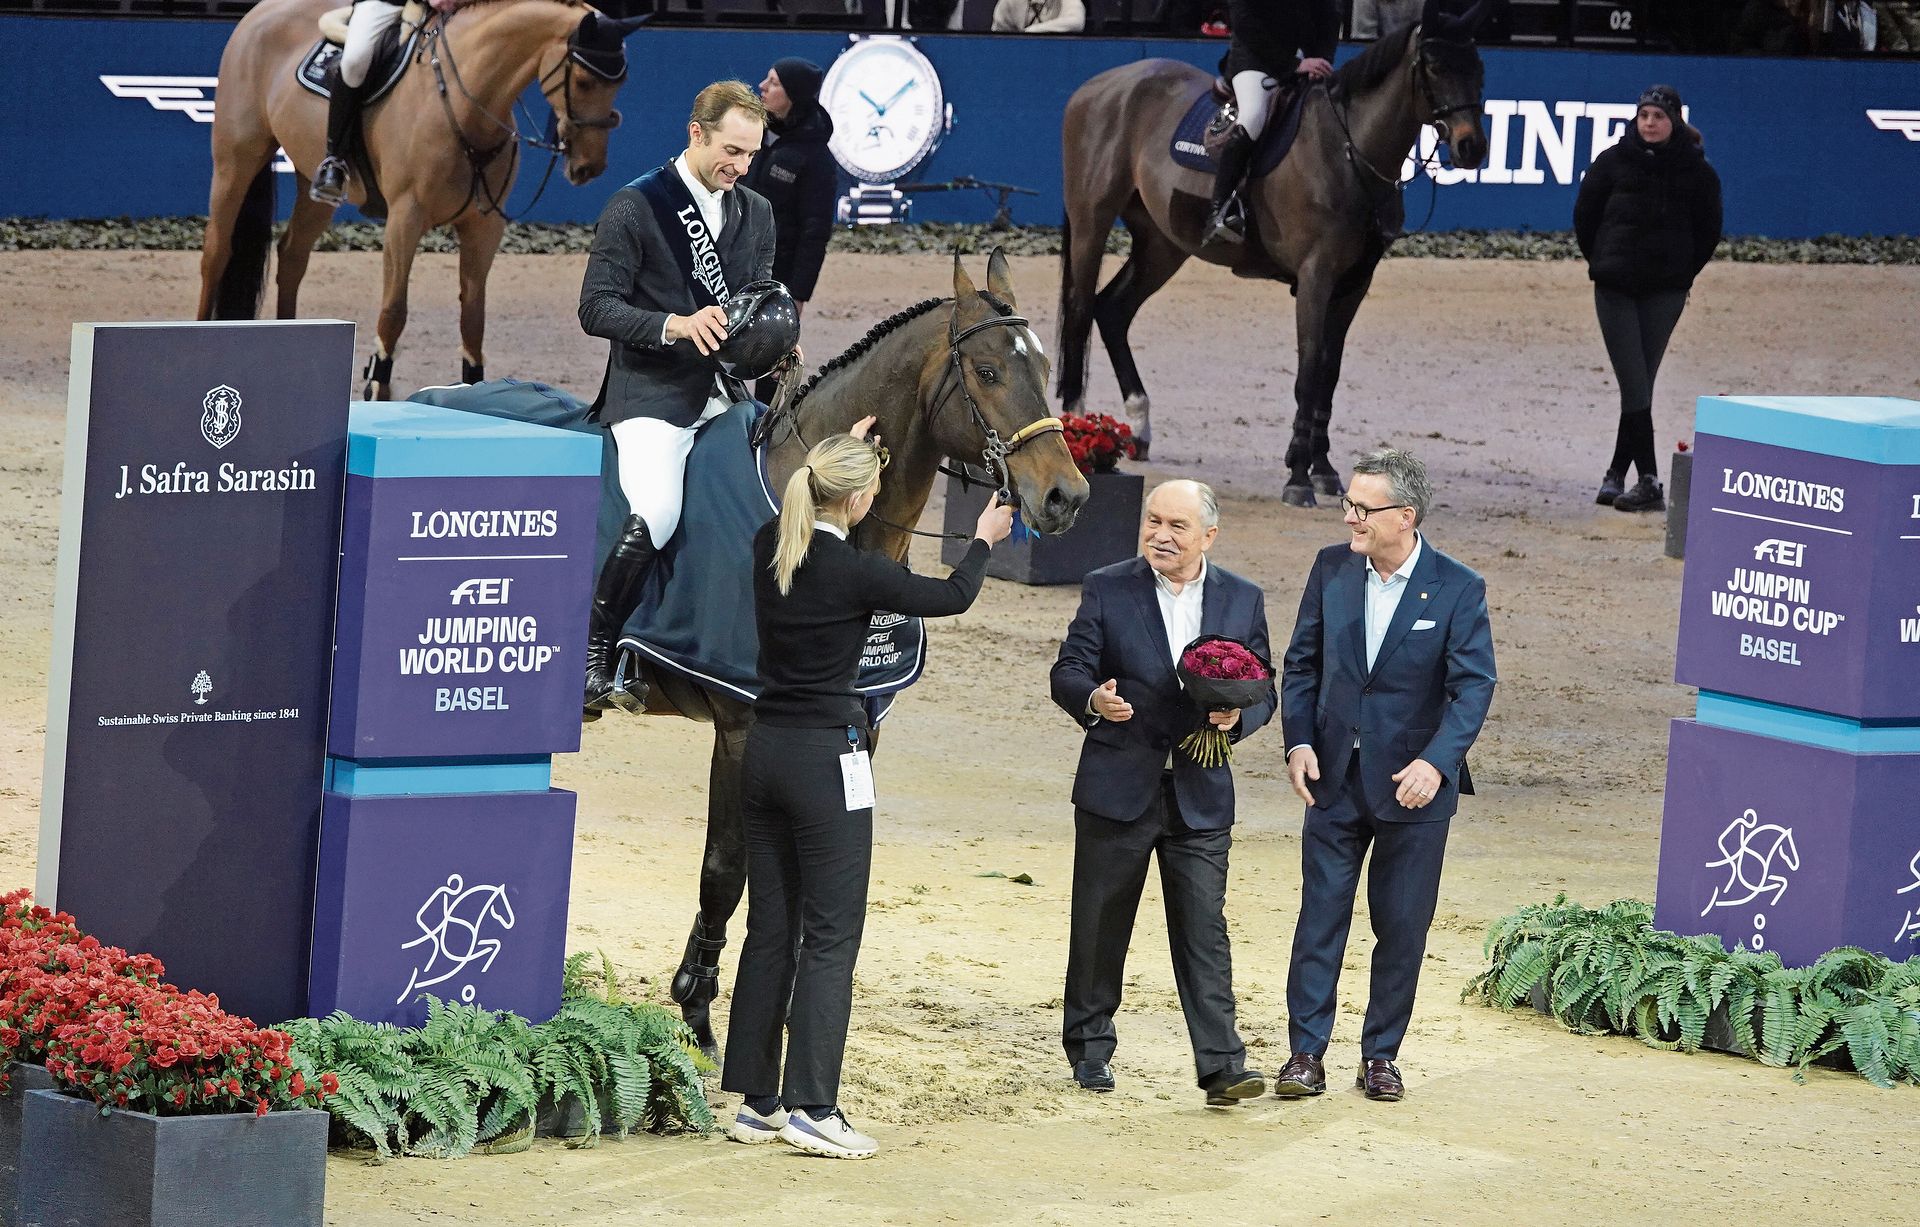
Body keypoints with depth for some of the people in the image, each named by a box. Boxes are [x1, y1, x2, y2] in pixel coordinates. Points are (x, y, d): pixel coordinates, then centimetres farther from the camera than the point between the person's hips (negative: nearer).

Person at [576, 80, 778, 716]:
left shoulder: (756, 213, 15)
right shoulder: (634, 208, -4)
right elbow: (596, 308, -7)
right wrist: (678, 325, -21)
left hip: (723, 393, 6)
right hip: (650, 394, -6)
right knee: (654, 514, -27)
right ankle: (593, 656, -14)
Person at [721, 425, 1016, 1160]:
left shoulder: (769, 549, 2)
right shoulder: (853, 573, -16)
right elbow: (951, 597, 1)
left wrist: (839, 456, 41)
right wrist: (983, 540, 21)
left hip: (767, 749, 7)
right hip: (826, 757, -7)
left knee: (770, 930, 11)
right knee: (830, 935, -3)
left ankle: (756, 1102, 13)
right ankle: (811, 1107, -6)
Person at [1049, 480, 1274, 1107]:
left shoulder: (1242, 600, 6)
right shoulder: (1106, 589, 0)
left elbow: (1263, 692, 9)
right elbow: (1067, 673, -2)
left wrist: (1239, 714, -14)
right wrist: (1093, 698, -25)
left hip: (1200, 795, 1)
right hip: (1118, 789, -1)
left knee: (1205, 931, -5)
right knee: (1100, 925, 8)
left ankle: (1222, 1066, -8)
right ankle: (1090, 1049, 23)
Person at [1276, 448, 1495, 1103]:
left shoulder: (1457, 590, -10)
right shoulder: (1332, 569, 1)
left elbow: (1474, 685, -12)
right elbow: (1301, 663, 8)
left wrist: (1437, 761, -25)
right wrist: (1298, 741, -6)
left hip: (1412, 786, -2)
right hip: (1335, 778, 2)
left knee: (1402, 927, 5)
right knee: (1320, 916, 2)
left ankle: (1381, 1054, 17)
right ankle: (1307, 1052, 8)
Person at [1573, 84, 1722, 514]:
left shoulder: (1695, 171, 1)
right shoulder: (1613, 162, 1)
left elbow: (1709, 230, 9)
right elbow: (1584, 216, 9)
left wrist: (1682, 273, 5)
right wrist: (1602, 264, 9)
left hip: (1665, 292, 0)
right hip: (1615, 288, 0)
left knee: (1638, 386, 2)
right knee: (1635, 386, -6)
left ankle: (1617, 474, 11)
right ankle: (1648, 482, -8)